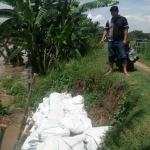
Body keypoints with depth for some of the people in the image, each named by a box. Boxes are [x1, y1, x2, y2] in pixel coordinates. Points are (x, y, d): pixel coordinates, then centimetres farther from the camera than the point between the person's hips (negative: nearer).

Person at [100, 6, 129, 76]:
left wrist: (125, 39, -11)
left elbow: (125, 30, -4)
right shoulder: (109, 21, 11)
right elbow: (106, 30, 9)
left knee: (122, 56, -4)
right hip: (111, 41, 4)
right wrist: (103, 39, -3)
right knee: (111, 56, 9)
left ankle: (125, 71, -2)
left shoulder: (123, 19, 0)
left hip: (120, 41, -4)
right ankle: (111, 69, 19)